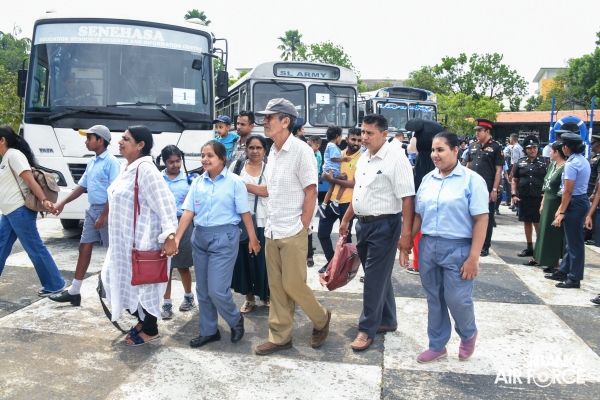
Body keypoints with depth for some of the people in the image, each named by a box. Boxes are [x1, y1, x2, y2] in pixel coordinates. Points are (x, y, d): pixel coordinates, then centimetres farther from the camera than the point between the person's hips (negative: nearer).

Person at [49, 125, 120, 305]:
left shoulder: (111, 162, -14)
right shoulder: (91, 163, 14)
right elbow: (82, 186, 20)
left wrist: (104, 215, -21)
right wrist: (62, 203, 15)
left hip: (106, 210, -9)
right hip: (92, 210, 9)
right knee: (84, 248, 10)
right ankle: (74, 292, 18)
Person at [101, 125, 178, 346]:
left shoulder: (145, 169, -19)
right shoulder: (127, 168, 11)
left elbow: (165, 203, -24)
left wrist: (169, 236, -29)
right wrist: (116, 235, 24)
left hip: (142, 240, -10)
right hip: (123, 239, 10)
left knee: (143, 284, 3)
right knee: (125, 281, 17)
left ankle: (151, 331, 20)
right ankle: (142, 320, 35)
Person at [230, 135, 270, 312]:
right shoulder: (237, 166, 6)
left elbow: (269, 191, -14)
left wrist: (245, 185, -14)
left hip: (263, 222, -1)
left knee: (263, 259, 3)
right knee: (244, 258, 6)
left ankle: (266, 295, 23)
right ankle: (249, 297, 21)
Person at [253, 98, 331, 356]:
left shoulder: (301, 151, -13)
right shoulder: (273, 152, 10)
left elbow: (311, 192, -13)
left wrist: (302, 229, -13)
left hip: (292, 233, -7)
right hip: (272, 231, 7)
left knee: (293, 284, 0)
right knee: (276, 287, 11)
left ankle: (321, 319, 27)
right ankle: (280, 337, 24)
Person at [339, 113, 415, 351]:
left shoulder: (396, 160, -15)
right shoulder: (363, 159, 10)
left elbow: (407, 198, -19)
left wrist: (406, 234, -23)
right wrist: (346, 219, 21)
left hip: (384, 225, -8)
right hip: (363, 224, 8)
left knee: (375, 278, 0)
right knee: (379, 276, 18)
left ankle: (367, 329, 13)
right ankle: (387, 321, 33)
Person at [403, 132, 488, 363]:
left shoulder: (471, 180, -7)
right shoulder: (427, 179, 8)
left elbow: (481, 220, -11)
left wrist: (473, 257, -15)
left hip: (457, 248, -5)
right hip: (428, 246, 5)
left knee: (457, 300, 2)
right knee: (434, 299, 13)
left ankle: (468, 335, 34)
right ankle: (437, 346, 30)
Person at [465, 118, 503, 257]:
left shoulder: (495, 147, -4)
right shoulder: (473, 146, 9)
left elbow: (498, 170, -7)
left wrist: (494, 189, -12)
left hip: (487, 189, -5)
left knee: (487, 218, 5)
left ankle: (485, 246, 14)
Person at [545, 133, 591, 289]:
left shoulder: (571, 164, -18)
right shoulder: (583, 161, 12)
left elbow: (568, 191, -19)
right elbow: (576, 187, 12)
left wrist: (562, 212, -15)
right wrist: (561, 208, 12)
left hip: (575, 203, -10)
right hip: (582, 200, 10)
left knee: (574, 241, -2)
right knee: (571, 240, 16)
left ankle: (574, 278, 7)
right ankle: (563, 271, 27)